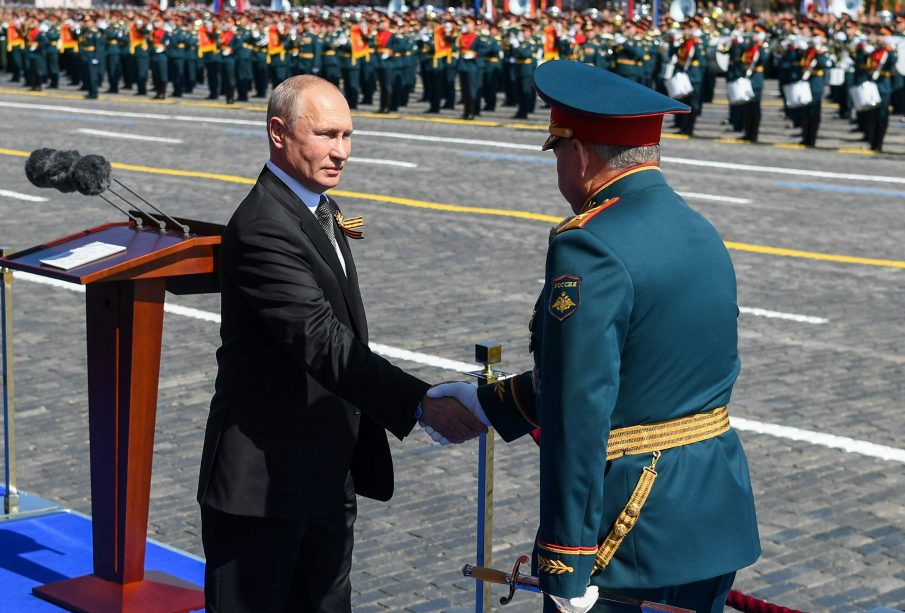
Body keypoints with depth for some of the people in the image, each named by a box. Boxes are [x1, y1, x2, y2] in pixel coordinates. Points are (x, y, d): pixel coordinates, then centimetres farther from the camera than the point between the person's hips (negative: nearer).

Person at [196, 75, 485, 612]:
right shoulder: (263, 230, -22)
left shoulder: (319, 211, 11)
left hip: (327, 478, 10)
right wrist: (420, 404, -39)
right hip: (264, 481, -9)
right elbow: (324, 344, -31)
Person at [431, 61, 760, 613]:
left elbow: (578, 417, -23)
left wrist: (565, 564, -20)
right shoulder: (703, 234, 8)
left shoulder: (592, 247, -19)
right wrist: (491, 402, 21)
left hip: (631, 528, -8)